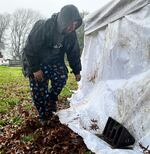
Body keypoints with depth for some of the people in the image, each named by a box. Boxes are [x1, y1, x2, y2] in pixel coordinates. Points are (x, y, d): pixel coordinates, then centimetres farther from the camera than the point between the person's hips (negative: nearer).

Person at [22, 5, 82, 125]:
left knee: (62, 77, -21)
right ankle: (44, 117, 10)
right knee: (39, 89, -10)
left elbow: (74, 53, 2)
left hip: (54, 61, 4)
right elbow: (29, 49, -24)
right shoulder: (42, 27, -30)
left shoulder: (71, 34, -13)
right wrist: (35, 69, -24)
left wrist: (77, 71, 6)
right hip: (35, 61, -4)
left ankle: (51, 99, 6)